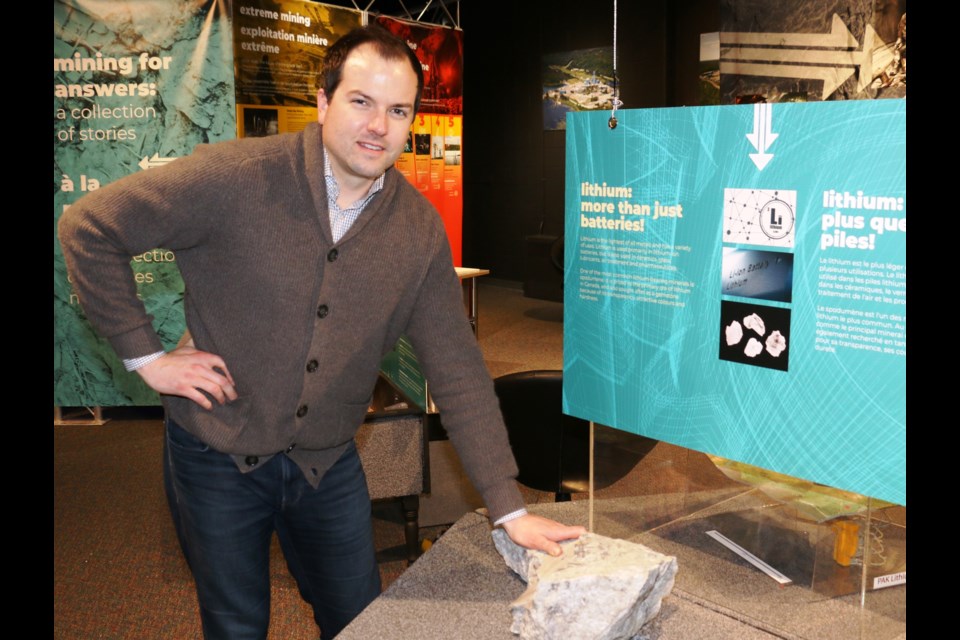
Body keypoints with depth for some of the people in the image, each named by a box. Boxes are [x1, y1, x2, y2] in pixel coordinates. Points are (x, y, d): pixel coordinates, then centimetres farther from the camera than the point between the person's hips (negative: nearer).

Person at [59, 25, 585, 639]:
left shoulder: (420, 229, -8)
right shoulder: (237, 178, -19)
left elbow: (458, 370, -7)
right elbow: (89, 227, -11)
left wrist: (510, 510, -10)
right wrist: (147, 354, -13)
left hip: (329, 464, 3)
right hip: (219, 456, -3)